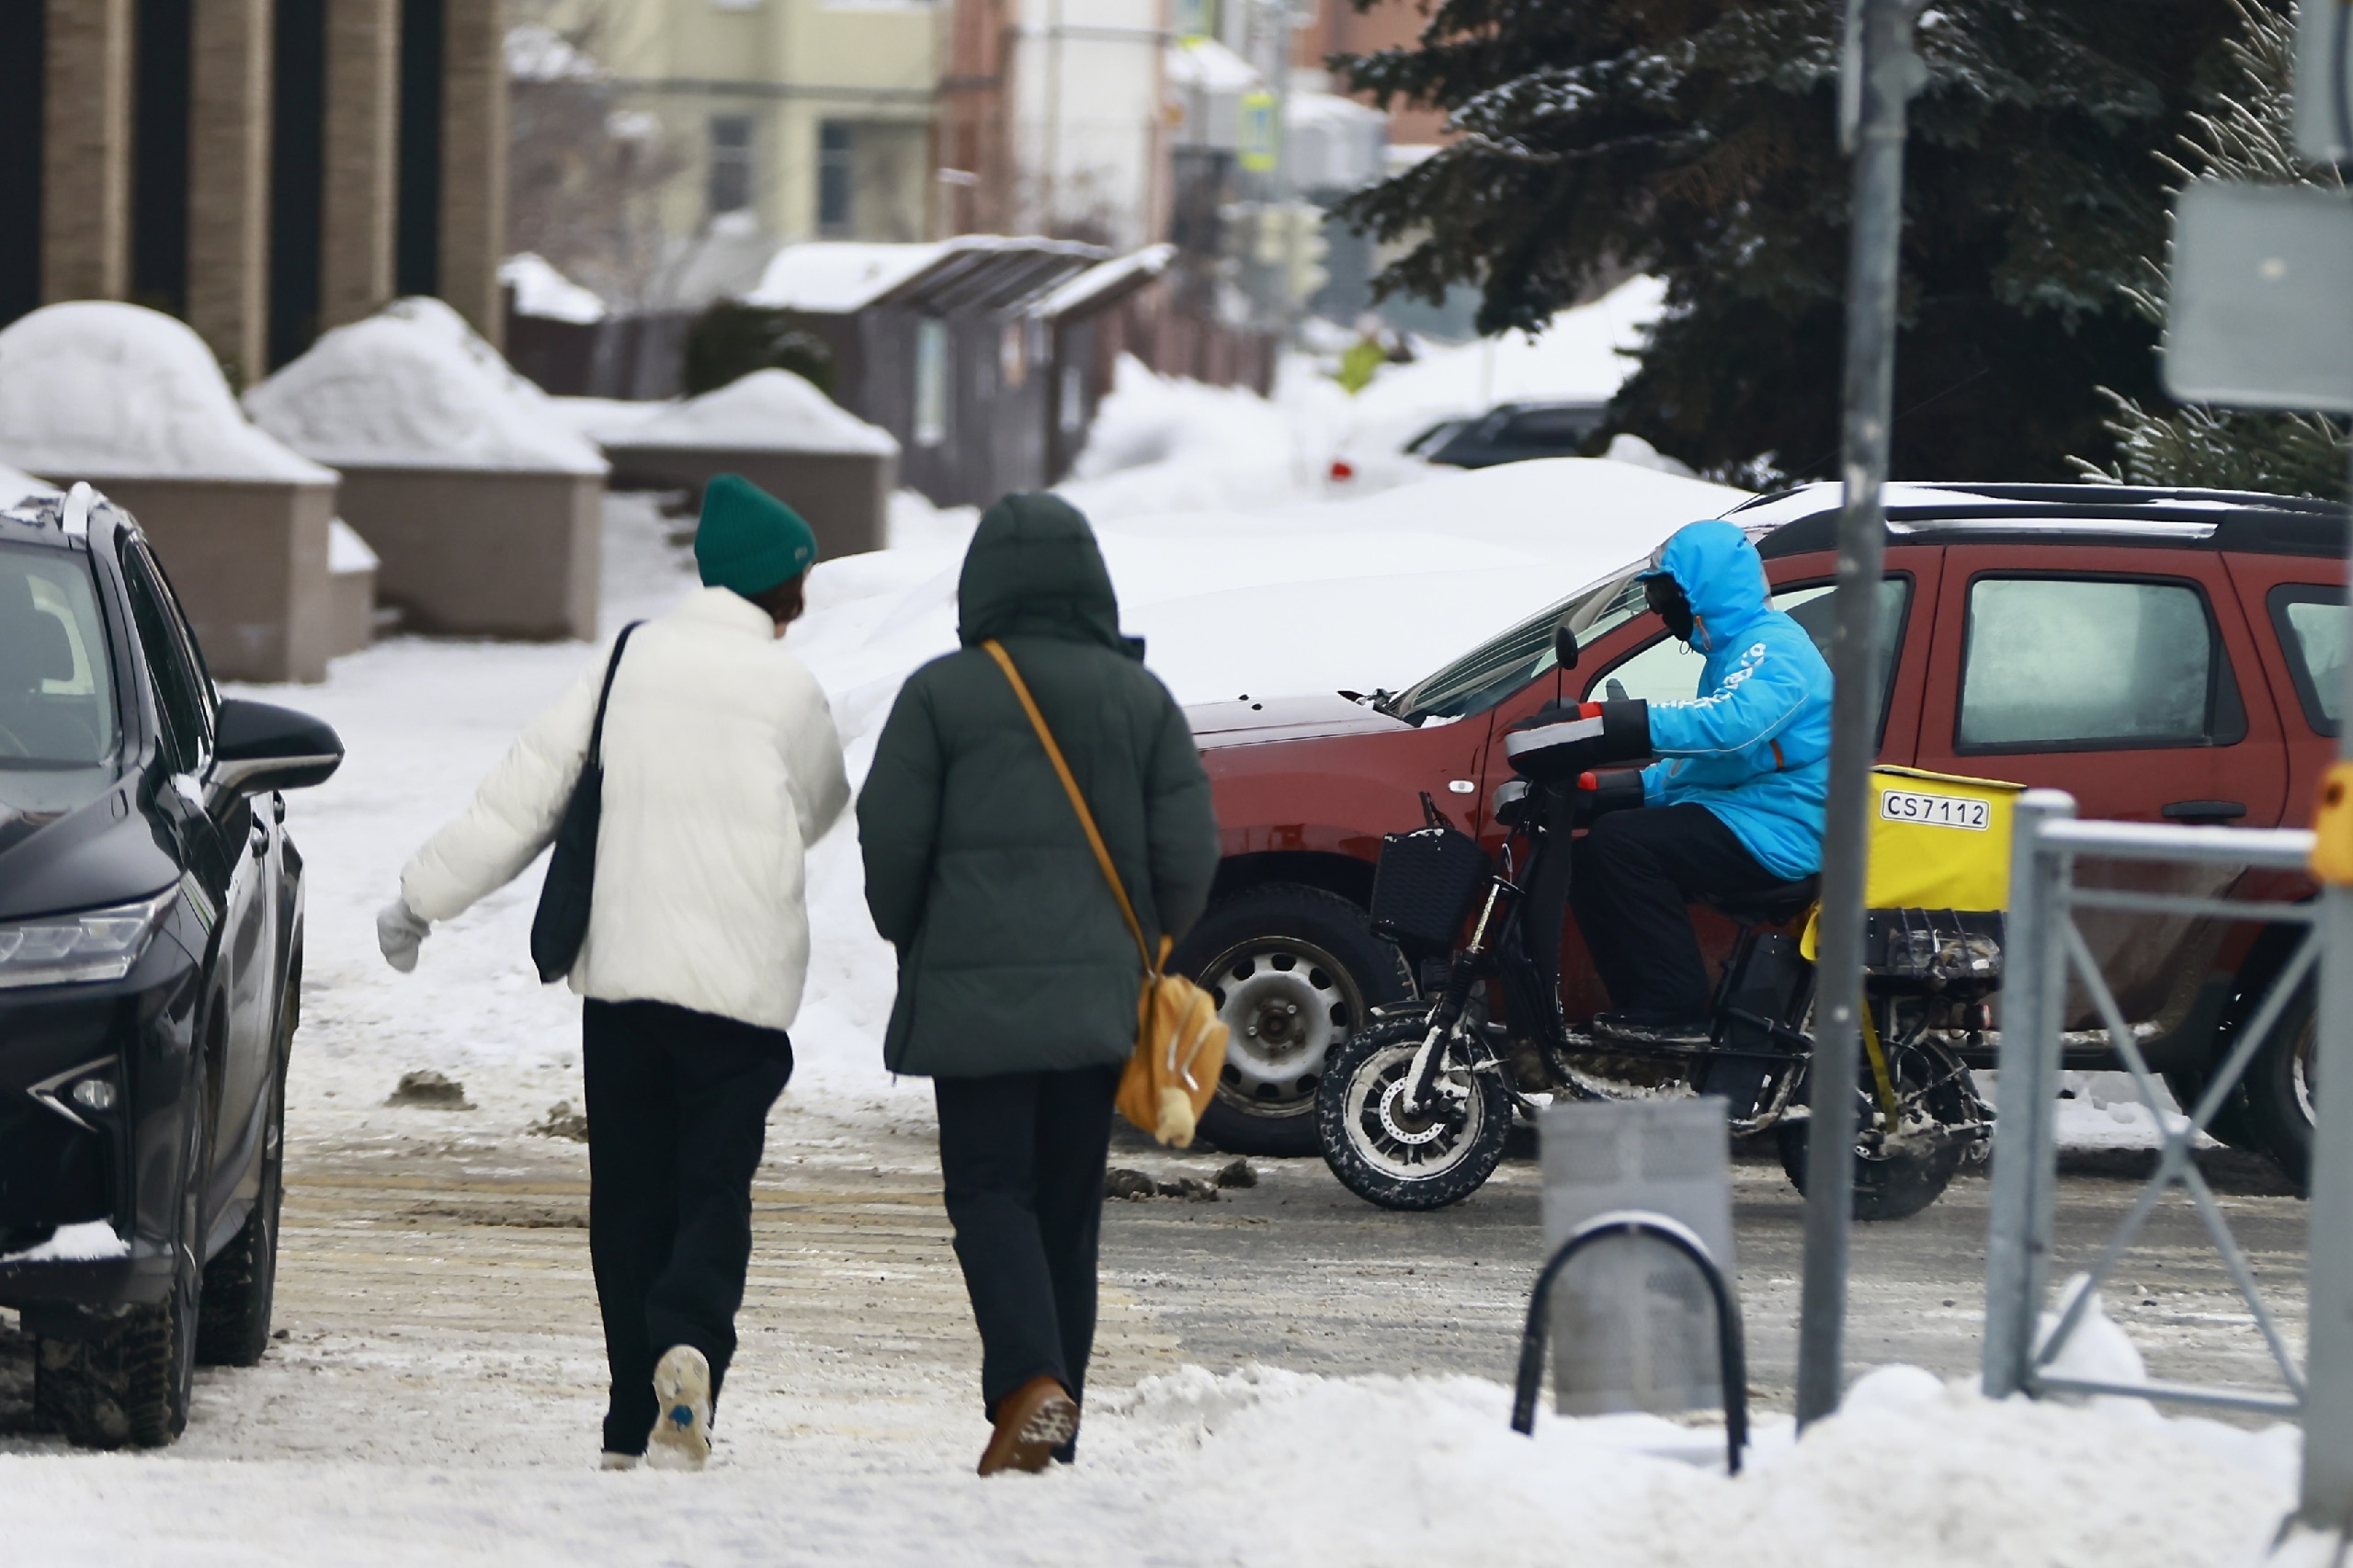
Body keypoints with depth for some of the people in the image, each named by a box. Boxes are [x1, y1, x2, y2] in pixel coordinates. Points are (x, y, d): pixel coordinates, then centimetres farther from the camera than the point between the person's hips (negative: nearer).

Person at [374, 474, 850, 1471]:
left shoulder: (627, 665, 2)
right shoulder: (790, 695, -4)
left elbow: (522, 792, 3)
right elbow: (818, 812, 14)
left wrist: (422, 900, 10)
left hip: (621, 975, 3)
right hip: (742, 981, -2)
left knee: (628, 1199, 9)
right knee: (714, 1192, -1)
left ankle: (634, 1427, 8)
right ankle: (690, 1346, -30)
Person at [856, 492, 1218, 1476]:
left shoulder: (941, 694, -4)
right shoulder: (1140, 699, 5)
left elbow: (891, 840, -4)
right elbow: (1188, 851, 2)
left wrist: (912, 941, 14)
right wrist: (1143, 947, 19)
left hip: (974, 988, -3)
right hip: (1096, 992, 3)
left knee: (989, 1187, -1)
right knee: (1068, 1203, 11)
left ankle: (1033, 1384, -24)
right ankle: (1049, 1423, 13)